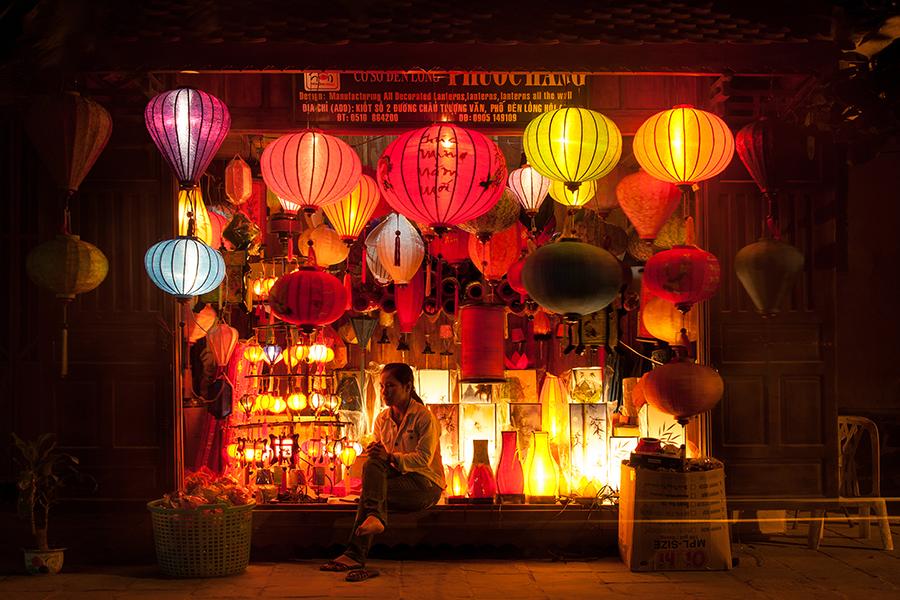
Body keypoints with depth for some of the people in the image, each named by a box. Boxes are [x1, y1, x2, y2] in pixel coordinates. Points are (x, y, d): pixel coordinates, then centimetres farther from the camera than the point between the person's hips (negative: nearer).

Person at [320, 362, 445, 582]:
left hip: (425, 485, -5)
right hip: (397, 480, 5)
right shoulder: (382, 419, 11)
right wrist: (373, 453, -12)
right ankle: (375, 517, -46)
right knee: (372, 463, -29)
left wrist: (391, 457, -28)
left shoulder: (424, 417, -7)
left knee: (370, 492, -29)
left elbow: (423, 458, -16)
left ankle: (355, 555, -36)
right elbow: (380, 457, 12)